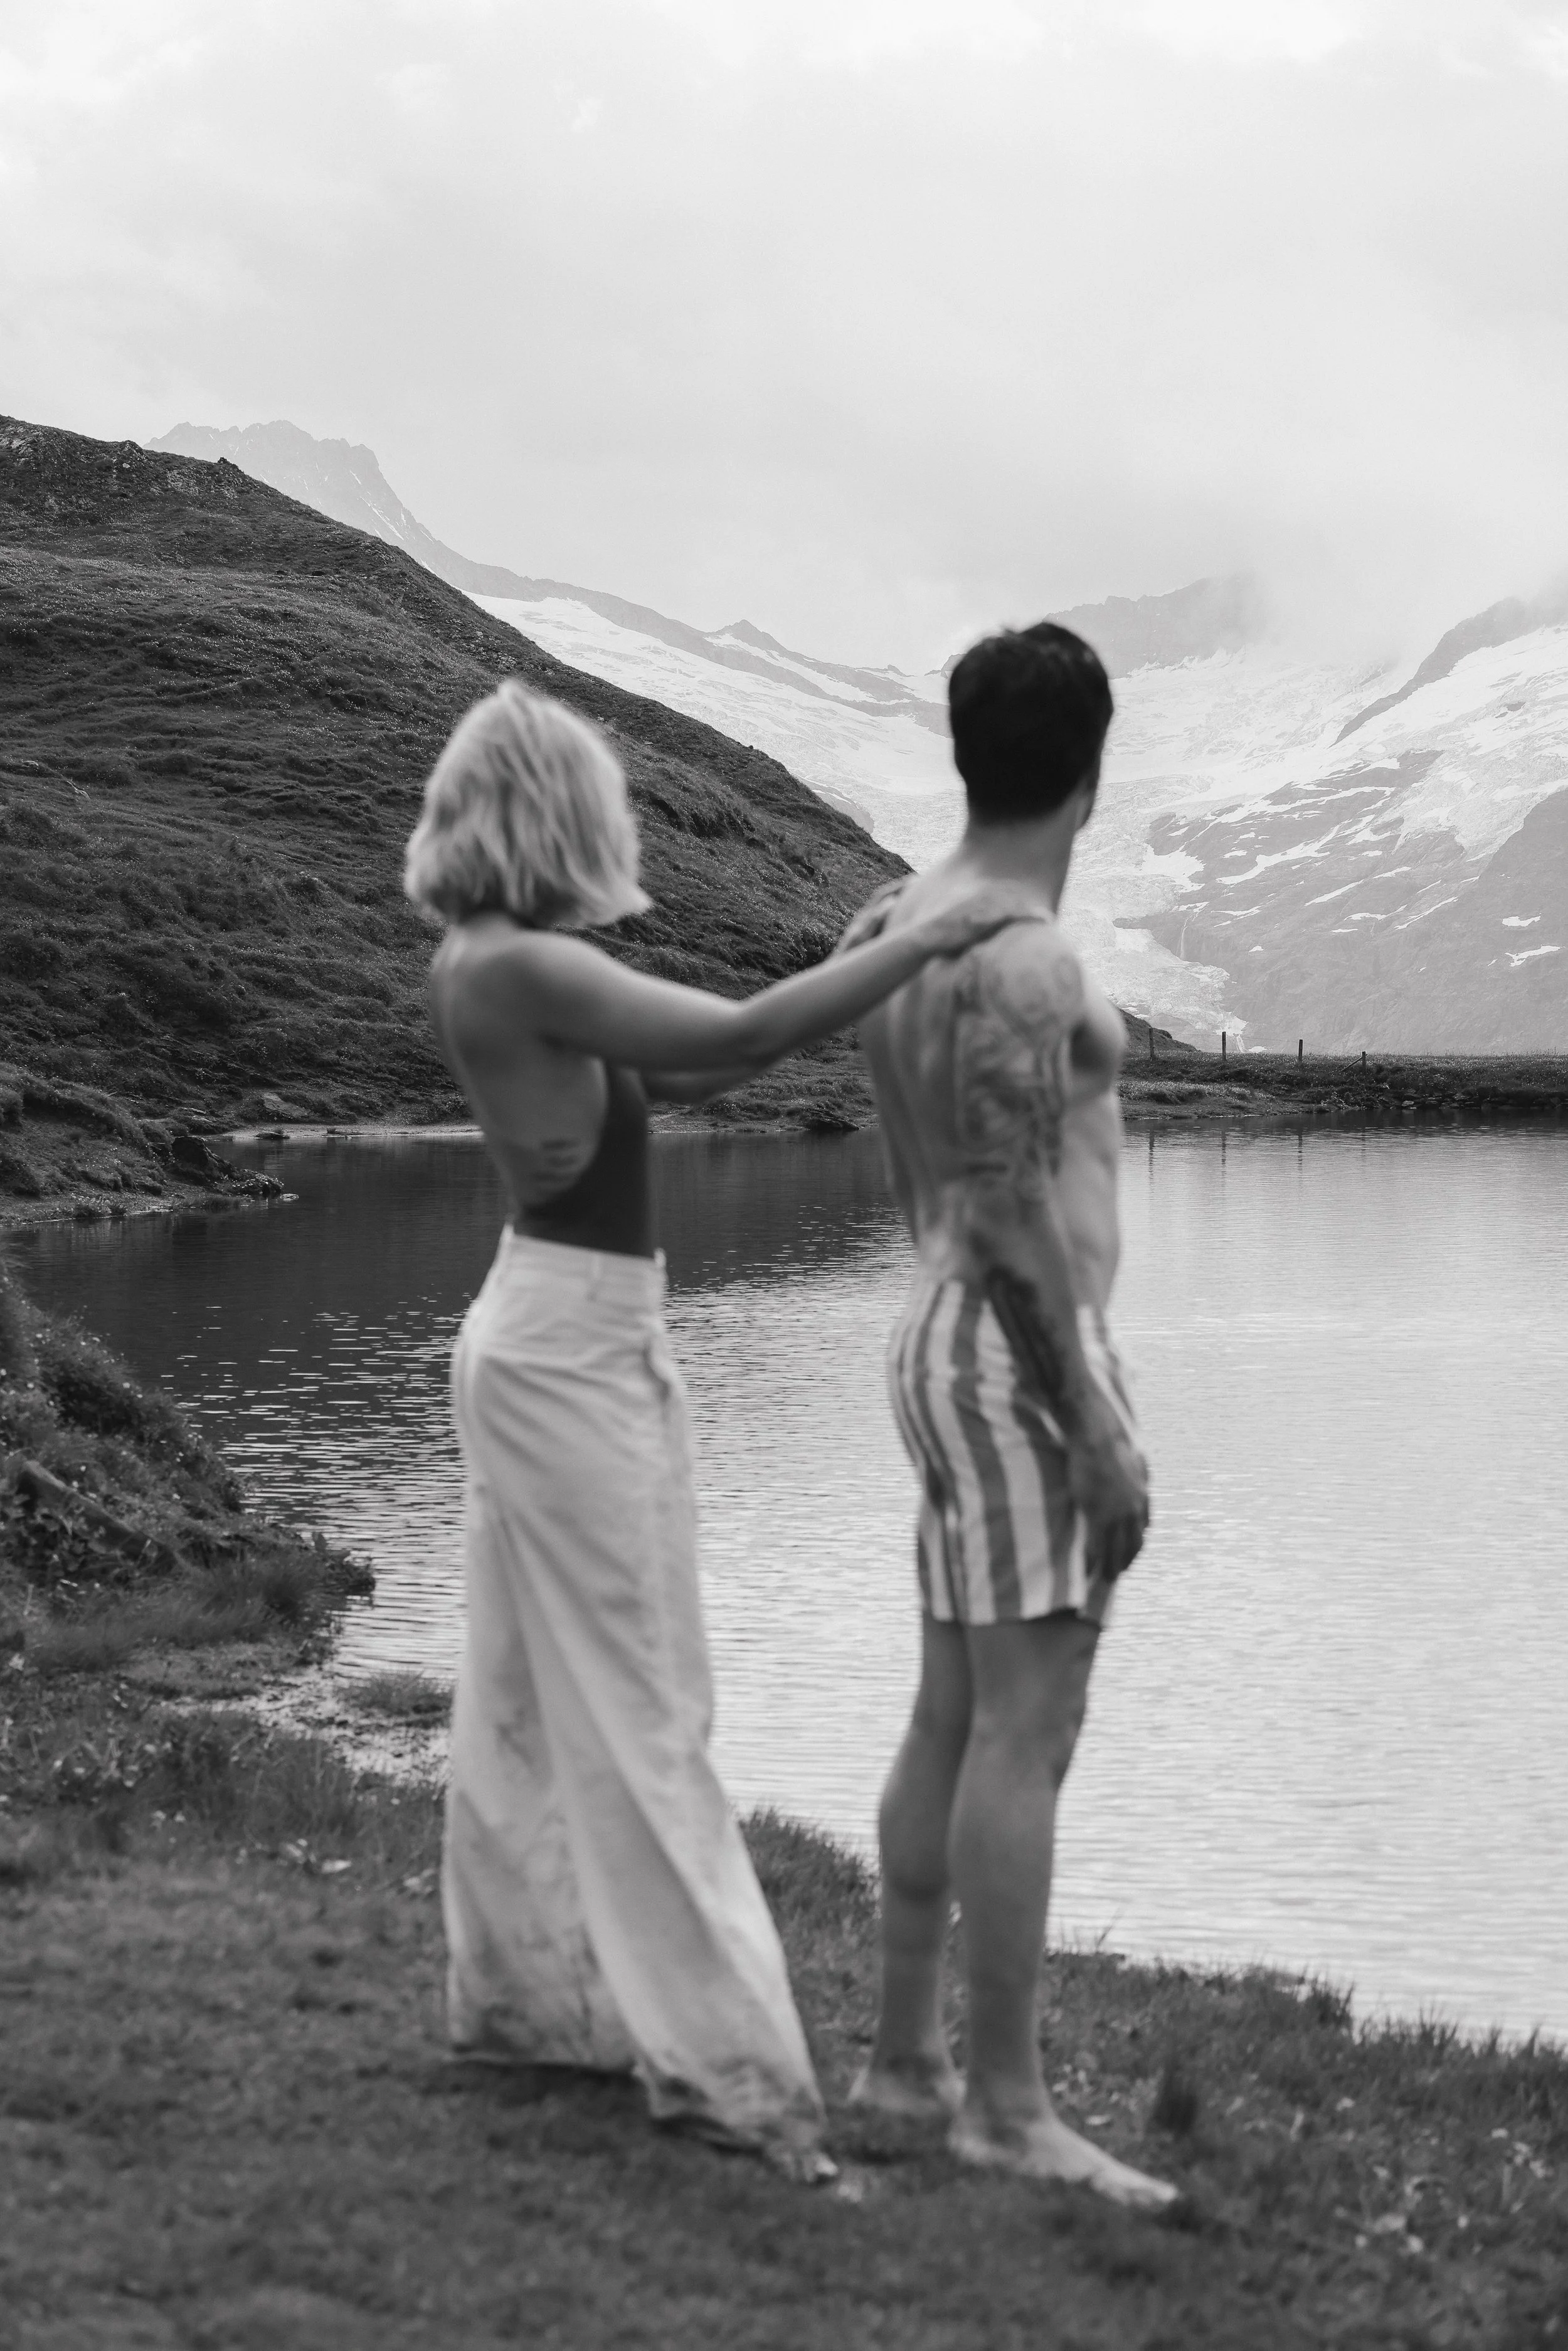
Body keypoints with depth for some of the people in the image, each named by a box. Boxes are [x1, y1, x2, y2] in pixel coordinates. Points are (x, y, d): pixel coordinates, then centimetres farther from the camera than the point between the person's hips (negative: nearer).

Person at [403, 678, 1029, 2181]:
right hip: (576, 1355, -10)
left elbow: (669, 1073, 14)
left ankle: (515, 1991, 27)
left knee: (529, 1693, 16)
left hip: (537, 1335, 10)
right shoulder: (525, 968, -20)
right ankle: (717, 2055, 0)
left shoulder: (477, 960, 8)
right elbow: (738, 1040, -28)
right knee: (637, 1711, -5)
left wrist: (866, 976, 7)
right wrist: (929, 939, -21)